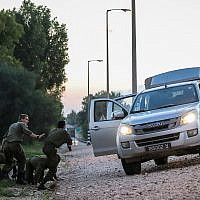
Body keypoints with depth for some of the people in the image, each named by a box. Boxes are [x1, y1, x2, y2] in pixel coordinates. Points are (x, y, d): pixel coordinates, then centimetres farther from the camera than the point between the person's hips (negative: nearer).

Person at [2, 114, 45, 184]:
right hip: (15, 144, -7)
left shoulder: (12, 125, 28)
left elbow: (5, 136, 28)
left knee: (8, 162, 19)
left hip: (6, 144, 7)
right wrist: (37, 137, -20)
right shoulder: (22, 124, 5)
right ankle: (20, 179, 1)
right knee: (22, 161, 5)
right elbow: (27, 132, -14)